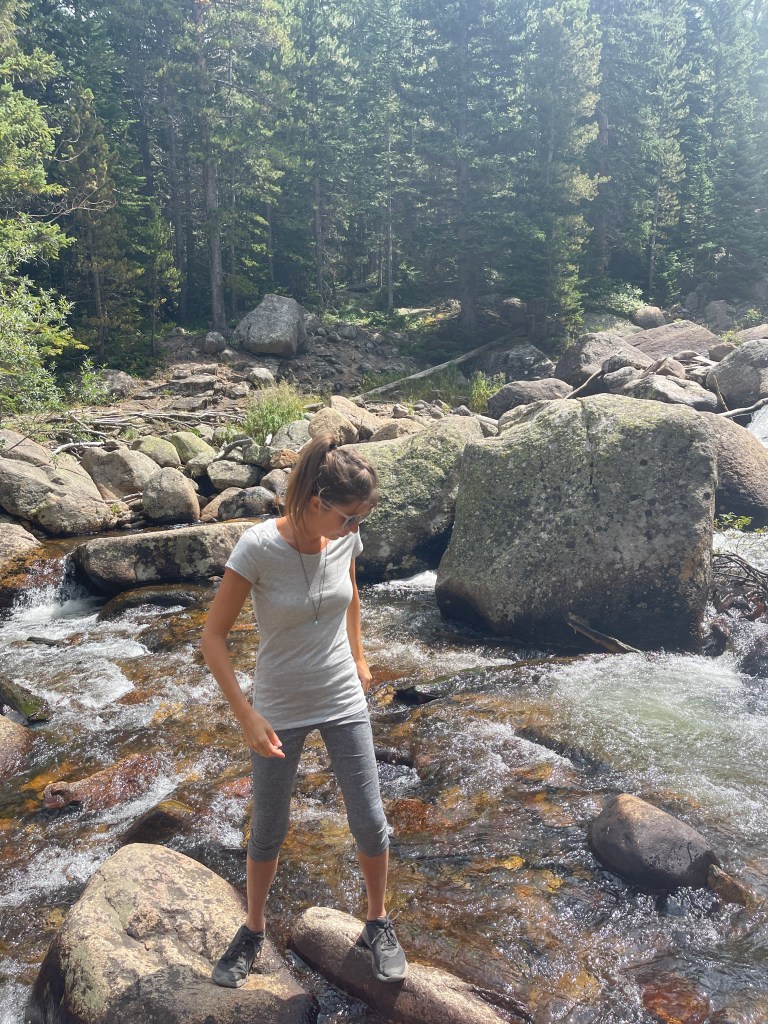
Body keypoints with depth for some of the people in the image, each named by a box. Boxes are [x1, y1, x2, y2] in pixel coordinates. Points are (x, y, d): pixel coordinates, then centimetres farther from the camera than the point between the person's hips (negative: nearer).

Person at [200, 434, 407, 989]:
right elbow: (213, 636, -18)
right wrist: (247, 717, -21)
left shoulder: (345, 538, -11)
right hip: (280, 711, -3)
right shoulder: (259, 547, -24)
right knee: (268, 831, 14)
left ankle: (379, 923, 35)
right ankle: (254, 929, 40)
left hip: (344, 702, 3)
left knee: (370, 822, 10)